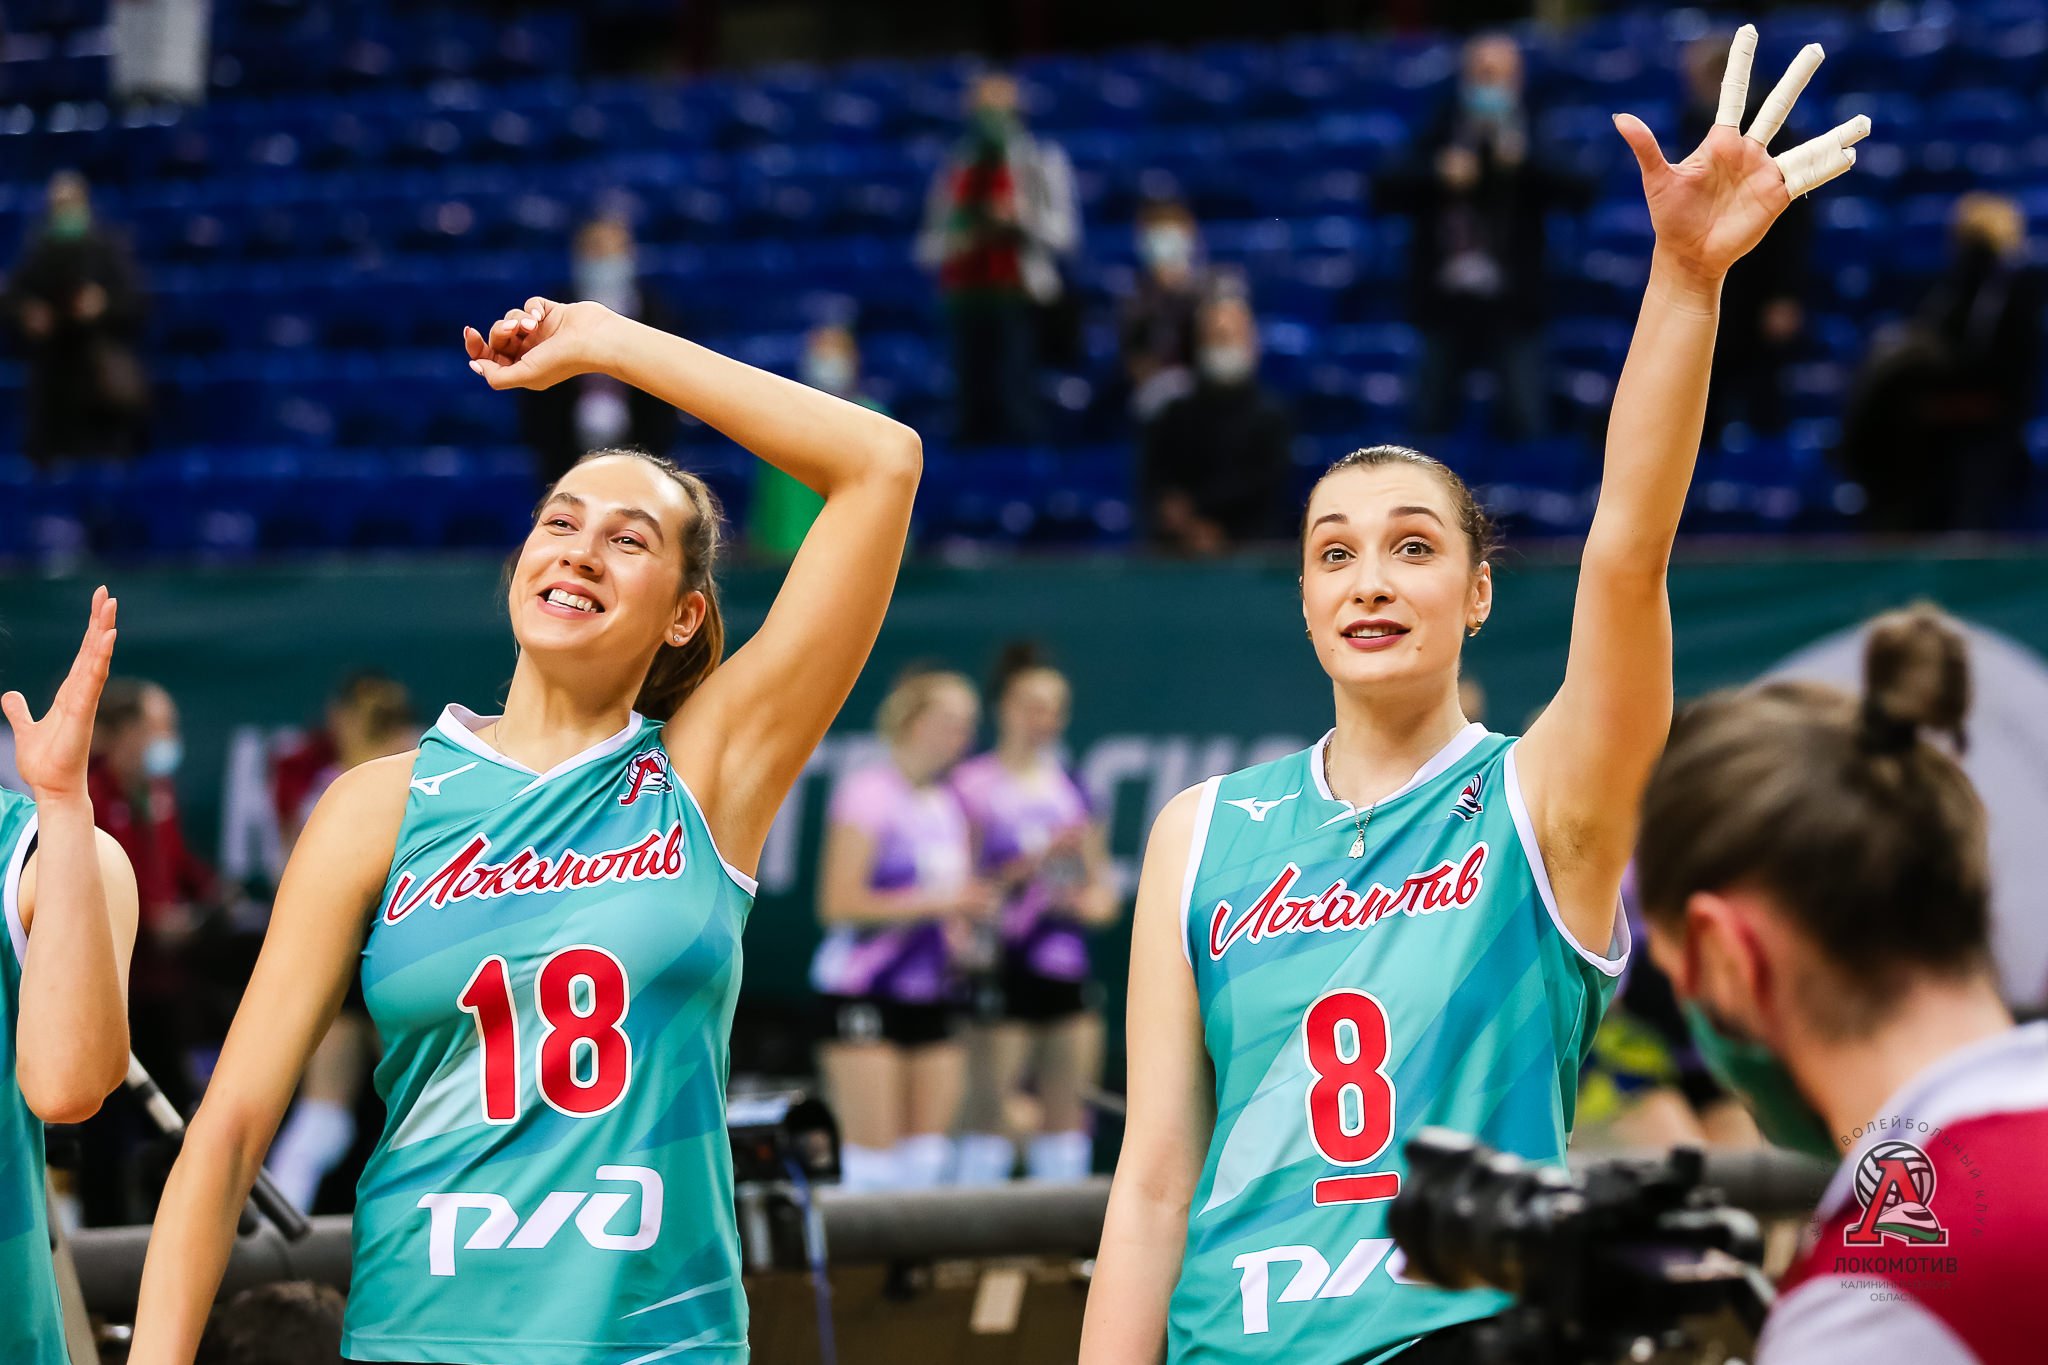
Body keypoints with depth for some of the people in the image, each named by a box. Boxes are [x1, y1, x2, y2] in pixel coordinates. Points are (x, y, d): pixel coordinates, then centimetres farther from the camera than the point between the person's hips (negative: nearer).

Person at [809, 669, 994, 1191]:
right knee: (873, 1150, -10)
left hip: (935, 993, 7)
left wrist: (967, 921, 3)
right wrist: (934, 903, -19)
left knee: (929, 1152, 2)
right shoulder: (869, 792, -9)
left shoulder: (950, 804, 14)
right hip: (865, 993, -7)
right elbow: (839, 903, -16)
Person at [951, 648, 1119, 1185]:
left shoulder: (1072, 789, 15)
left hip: (1067, 965, 6)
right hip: (1002, 973, -6)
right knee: (988, 1106, -7)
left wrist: (1093, 899, -3)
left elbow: (1102, 890, 19)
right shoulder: (972, 785, -2)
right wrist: (1033, 863, -18)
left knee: (1067, 1109, 5)